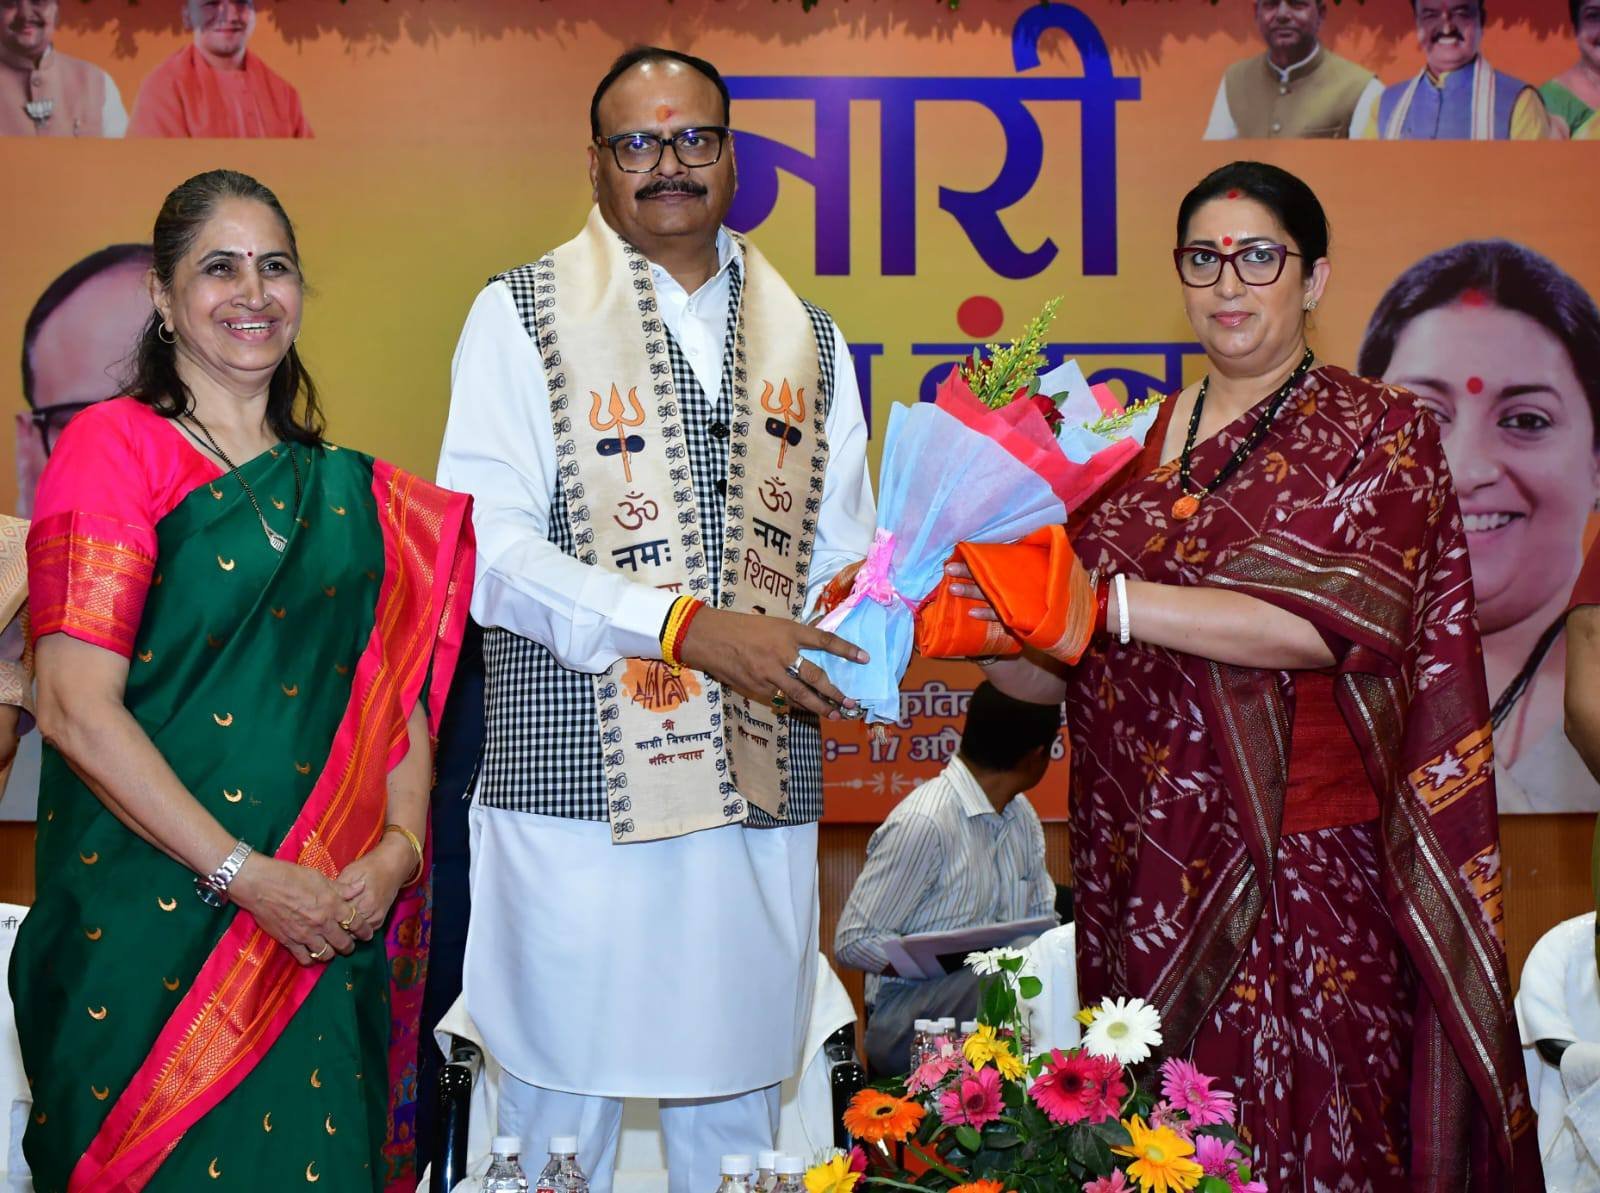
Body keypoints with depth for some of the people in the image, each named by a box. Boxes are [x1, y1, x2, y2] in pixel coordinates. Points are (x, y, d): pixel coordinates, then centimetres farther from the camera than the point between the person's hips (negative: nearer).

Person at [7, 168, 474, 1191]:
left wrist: (398, 849, -7)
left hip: (324, 932, 5)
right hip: (149, 927, -4)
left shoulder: (346, 490, 13)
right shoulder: (114, 446, -4)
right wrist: (247, 876, -14)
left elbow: (397, 697, 12)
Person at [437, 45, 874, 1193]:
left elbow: (842, 551, 18)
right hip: (575, 789, -3)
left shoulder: (809, 341, 16)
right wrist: (689, 626, -18)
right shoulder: (522, 314, 2)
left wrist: (853, 620, -7)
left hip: (761, 798, 4)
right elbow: (486, 547, -9)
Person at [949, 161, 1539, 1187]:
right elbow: (1055, 673, 12)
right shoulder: (1135, 441, 12)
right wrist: (993, 624, -9)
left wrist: (1107, 602, -22)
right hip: (1148, 874, 4)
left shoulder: (1378, 435, 0)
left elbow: (1328, 621, -17)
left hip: (1305, 875, -4)